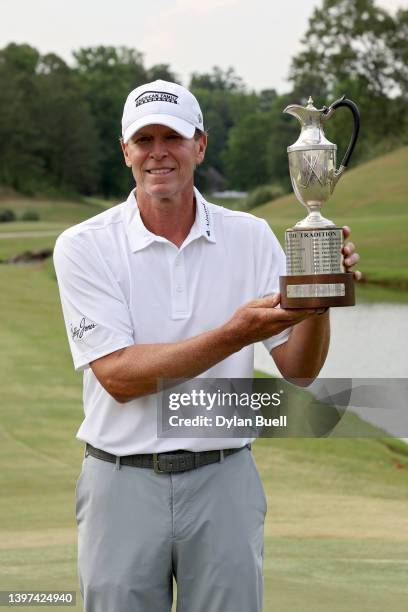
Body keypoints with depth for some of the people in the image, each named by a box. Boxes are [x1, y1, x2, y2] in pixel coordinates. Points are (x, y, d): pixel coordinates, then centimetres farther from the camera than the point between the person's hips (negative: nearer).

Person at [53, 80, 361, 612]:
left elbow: (299, 370, 0)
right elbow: (119, 377, -15)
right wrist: (236, 334, -25)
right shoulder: (84, 246, -5)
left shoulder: (251, 237, 2)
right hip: (123, 482, -1)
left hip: (223, 479, 2)